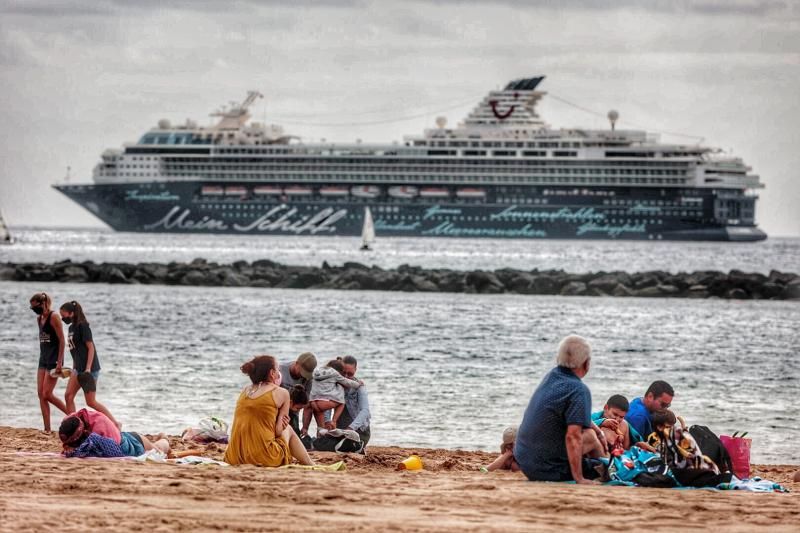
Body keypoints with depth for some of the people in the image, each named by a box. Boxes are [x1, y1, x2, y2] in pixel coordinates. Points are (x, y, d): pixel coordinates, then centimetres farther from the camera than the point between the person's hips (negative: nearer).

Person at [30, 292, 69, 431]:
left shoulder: (53, 317, -12)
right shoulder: (39, 319, 12)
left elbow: (62, 340, -14)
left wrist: (59, 362, -19)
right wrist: (42, 357, 16)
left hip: (54, 360, -8)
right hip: (43, 359, 8)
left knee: (47, 394, -9)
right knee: (41, 394, 1)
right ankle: (47, 429, 3)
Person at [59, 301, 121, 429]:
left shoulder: (82, 326, -13)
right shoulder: (72, 328, 13)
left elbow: (91, 347, -17)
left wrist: (88, 368, -22)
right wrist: (74, 368, 20)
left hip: (89, 369, -9)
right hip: (79, 369, 9)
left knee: (91, 402, -6)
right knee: (68, 396, 1)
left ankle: (116, 424, 2)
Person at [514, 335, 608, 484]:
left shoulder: (551, 377, 5)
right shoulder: (579, 390, -21)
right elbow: (573, 436, -28)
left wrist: (597, 430, 27)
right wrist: (579, 479, -24)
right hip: (548, 469, -8)